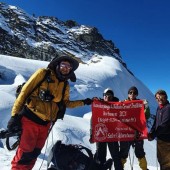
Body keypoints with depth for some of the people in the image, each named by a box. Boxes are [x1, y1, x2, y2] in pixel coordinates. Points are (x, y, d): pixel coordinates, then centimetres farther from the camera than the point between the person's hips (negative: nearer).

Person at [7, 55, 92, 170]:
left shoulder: (65, 86, 9)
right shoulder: (43, 73, -5)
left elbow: (66, 103, 20)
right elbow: (25, 91, -7)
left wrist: (83, 102, 13)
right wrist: (15, 114, -11)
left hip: (45, 123, 5)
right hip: (30, 118, -5)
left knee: (34, 153, 13)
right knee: (25, 153, -5)